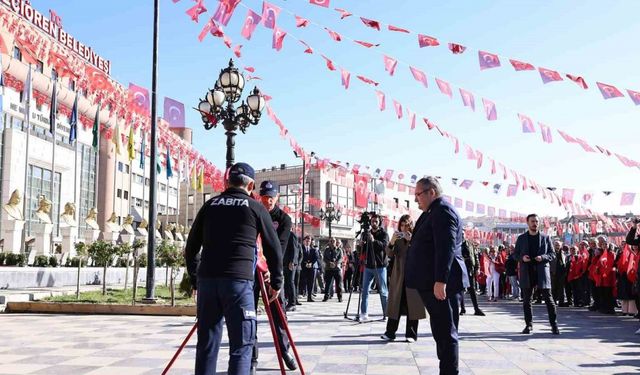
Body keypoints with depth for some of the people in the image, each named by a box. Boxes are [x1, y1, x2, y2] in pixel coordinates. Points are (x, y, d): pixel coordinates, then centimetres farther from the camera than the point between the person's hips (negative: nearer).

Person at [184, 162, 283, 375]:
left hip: (207, 279, 4)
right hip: (239, 280, -3)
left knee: (206, 343, 11)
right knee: (241, 345, 2)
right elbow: (274, 248, 9)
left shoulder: (210, 205, 13)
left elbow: (191, 249, 14)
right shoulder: (255, 208, 7)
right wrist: (276, 282, 19)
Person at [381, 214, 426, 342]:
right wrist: (391, 242, -17)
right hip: (398, 275, 3)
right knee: (395, 304, 3)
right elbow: (389, 254, -1)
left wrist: (410, 240, -19)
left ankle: (411, 334, 6)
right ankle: (390, 332, 5)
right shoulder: (397, 239, 11)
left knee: (412, 305, 0)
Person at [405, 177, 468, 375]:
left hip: (441, 283, -11)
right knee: (441, 331, 15)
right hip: (433, 283, 11)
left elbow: (446, 249, -23)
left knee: (446, 332, -6)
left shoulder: (443, 211, -13)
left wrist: (440, 281, -27)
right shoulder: (434, 212, 19)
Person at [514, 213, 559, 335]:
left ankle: (554, 325, 3)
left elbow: (553, 254, 7)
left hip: (542, 271, -1)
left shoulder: (545, 237, 7)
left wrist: (543, 257, -12)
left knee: (548, 299, -3)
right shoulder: (521, 238, 9)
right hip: (526, 272, 1)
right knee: (526, 300, 5)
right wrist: (522, 258, -10)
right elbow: (515, 254, 12)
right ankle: (529, 325, 15)